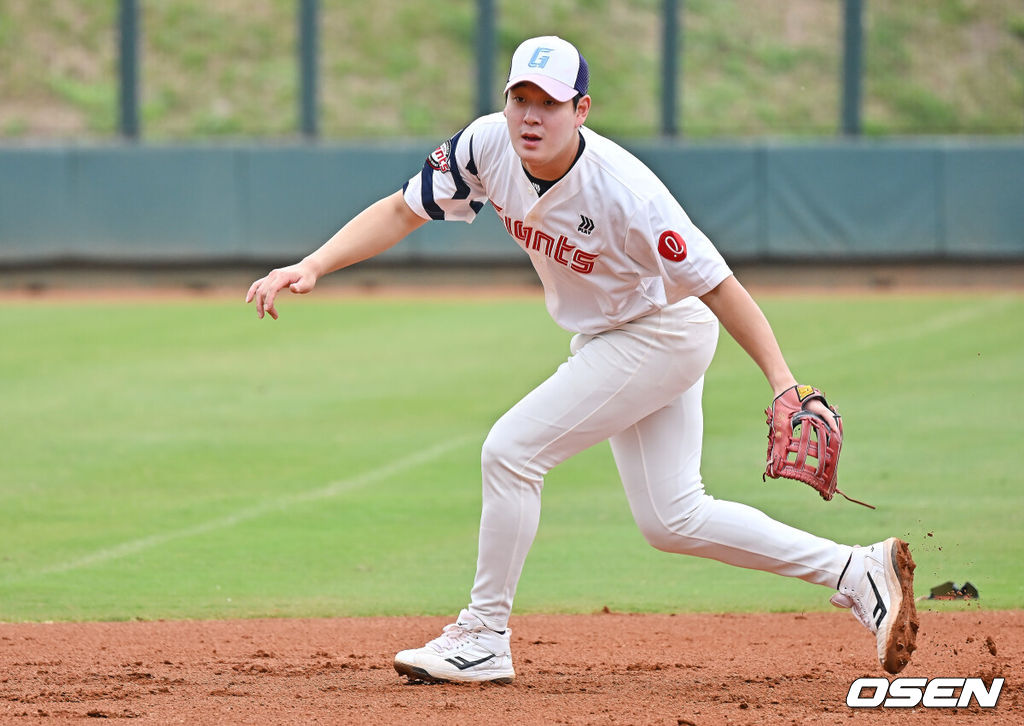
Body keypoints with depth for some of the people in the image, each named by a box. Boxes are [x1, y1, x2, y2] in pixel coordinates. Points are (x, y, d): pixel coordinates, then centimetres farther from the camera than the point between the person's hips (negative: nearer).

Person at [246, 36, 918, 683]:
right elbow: (403, 211, -6)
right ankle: (857, 572, 19)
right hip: (604, 338, 8)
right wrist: (312, 266, -19)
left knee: (512, 450, -15)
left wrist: (784, 382, -36)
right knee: (671, 519, 11)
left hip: (661, 332, -8)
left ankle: (484, 637, 0)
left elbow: (718, 285, -29)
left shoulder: (624, 192, -33)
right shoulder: (489, 145, -16)